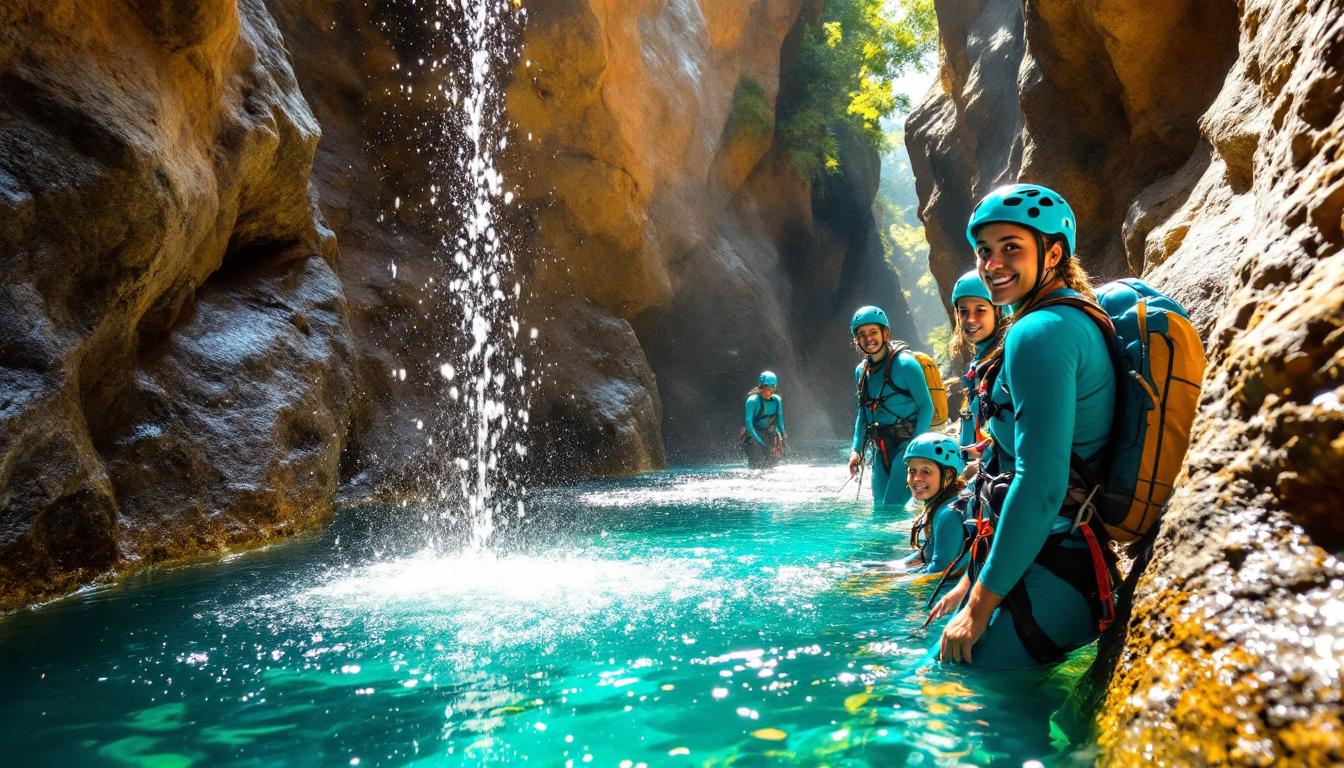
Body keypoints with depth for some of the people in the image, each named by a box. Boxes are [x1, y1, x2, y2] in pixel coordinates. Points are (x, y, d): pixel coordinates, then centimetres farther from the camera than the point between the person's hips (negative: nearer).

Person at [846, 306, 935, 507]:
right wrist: (856, 449, 9)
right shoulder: (861, 371, 11)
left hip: (907, 444, -7)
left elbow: (926, 407, -10)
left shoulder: (905, 364, -10)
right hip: (881, 449, 7)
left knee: (891, 507, -15)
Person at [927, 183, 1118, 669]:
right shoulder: (1075, 319, 15)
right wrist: (974, 580, 20)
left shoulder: (1039, 334, -17)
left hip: (1047, 577, -10)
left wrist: (980, 605, -16)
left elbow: (1040, 486, -25)